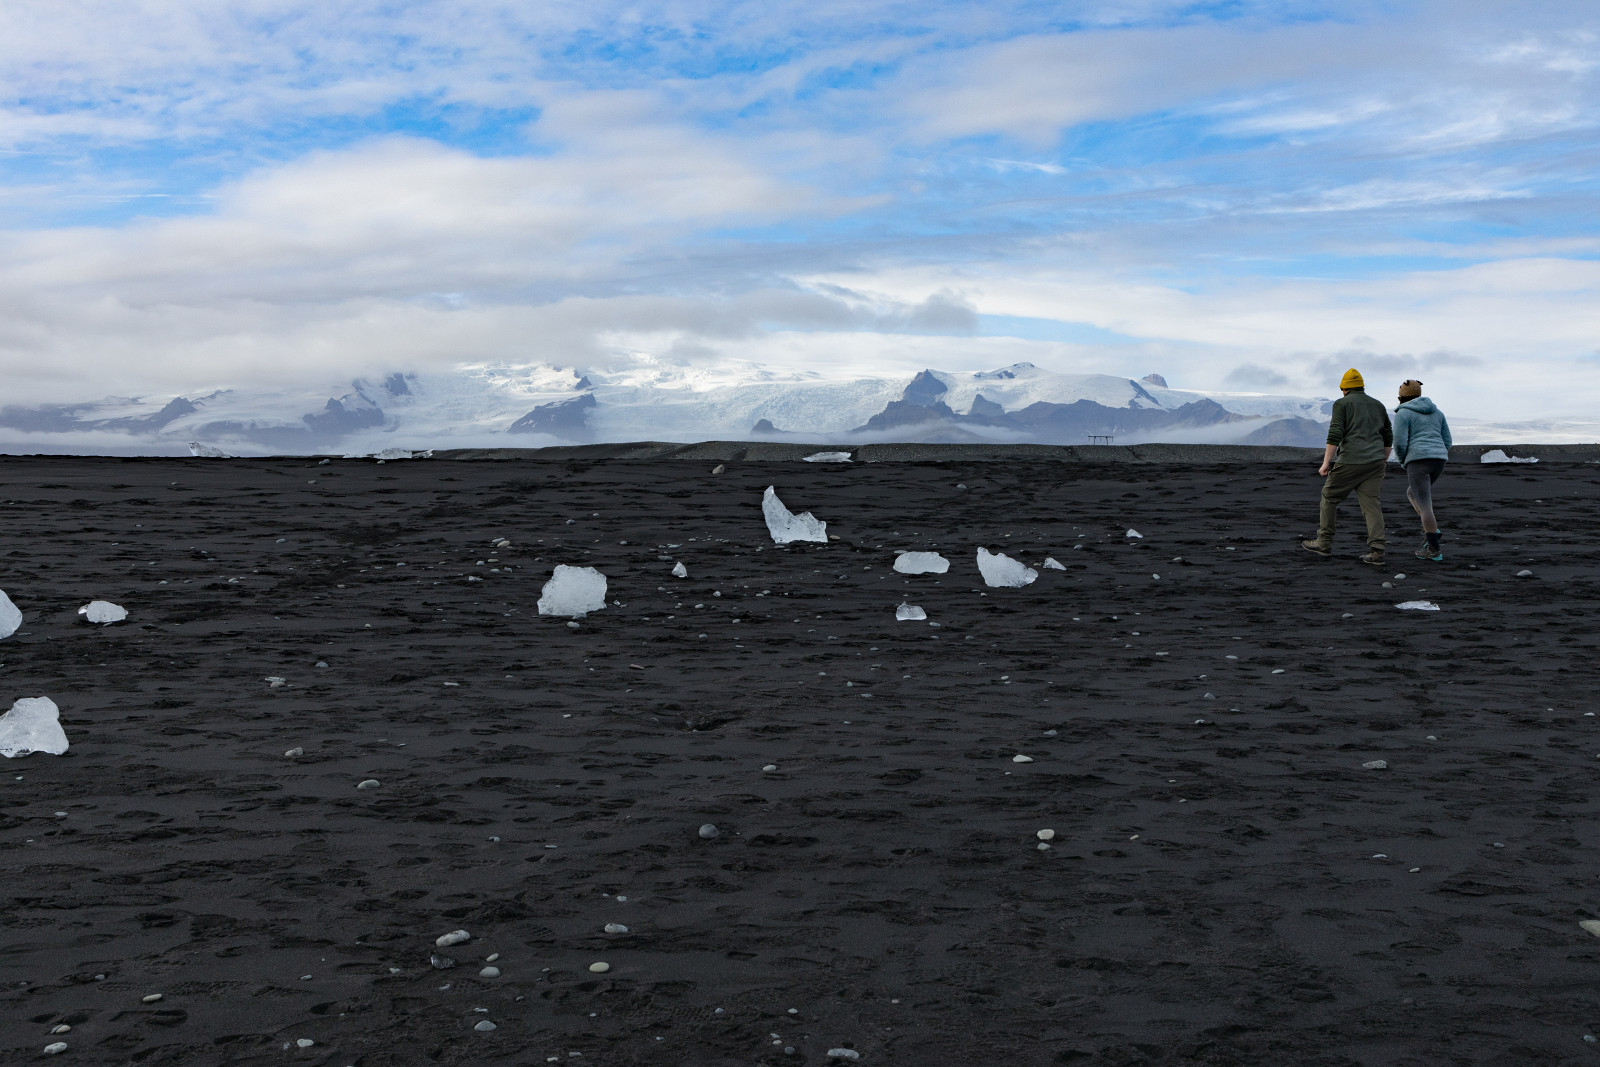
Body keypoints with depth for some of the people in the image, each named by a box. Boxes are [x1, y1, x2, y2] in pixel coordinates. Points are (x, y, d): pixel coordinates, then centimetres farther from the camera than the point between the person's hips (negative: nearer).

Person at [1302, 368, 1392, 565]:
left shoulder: (1342, 404, 1)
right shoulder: (1378, 405, 19)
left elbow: (1335, 434, -11)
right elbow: (1388, 437, 20)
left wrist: (1326, 462, -12)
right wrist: (1383, 461, 29)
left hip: (1350, 461, -5)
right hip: (1375, 461, 5)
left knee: (1330, 497, 10)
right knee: (1371, 503, 2)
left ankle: (1324, 543, 15)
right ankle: (1377, 551, -8)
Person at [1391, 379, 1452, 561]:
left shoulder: (1403, 414, -1)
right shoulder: (1436, 411, 18)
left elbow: (1400, 443, -9)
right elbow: (1446, 441, 17)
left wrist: (1402, 460, 9)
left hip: (1418, 460, -7)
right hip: (1439, 460, 7)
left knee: (1424, 506, -4)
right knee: (1412, 493, 25)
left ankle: (1434, 550, -6)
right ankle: (1431, 528, 7)